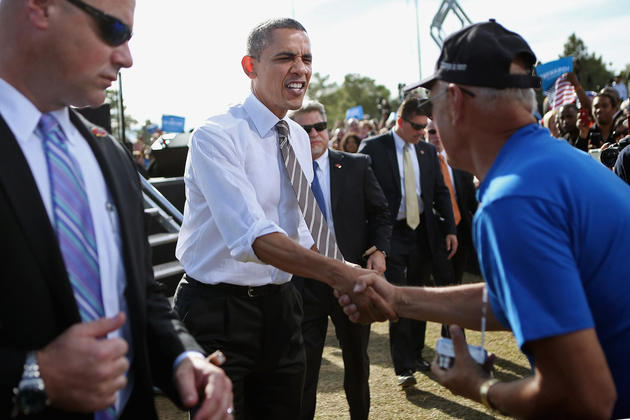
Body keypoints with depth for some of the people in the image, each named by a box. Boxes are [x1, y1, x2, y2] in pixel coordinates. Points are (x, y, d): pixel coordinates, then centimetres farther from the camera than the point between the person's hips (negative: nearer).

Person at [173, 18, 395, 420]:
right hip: (219, 309, -7)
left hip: (280, 306, 7)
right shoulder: (216, 136, -17)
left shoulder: (299, 137, 9)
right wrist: (338, 273, -41)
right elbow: (252, 236, -30)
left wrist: (351, 277, 0)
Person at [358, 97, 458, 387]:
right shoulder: (373, 148, -7)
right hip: (391, 233, -5)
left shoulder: (427, 151, 9)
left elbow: (440, 192, 13)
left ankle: (416, 355, 29)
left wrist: (450, 229, 4)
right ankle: (403, 367, 3)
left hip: (422, 232, 5)